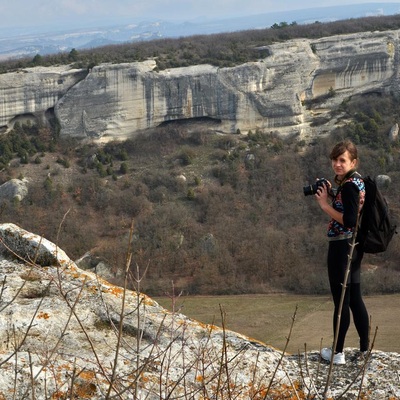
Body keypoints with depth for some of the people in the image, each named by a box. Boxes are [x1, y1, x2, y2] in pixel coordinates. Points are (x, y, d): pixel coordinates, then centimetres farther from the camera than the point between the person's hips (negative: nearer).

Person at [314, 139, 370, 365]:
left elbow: (349, 220, -25)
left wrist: (325, 205, -17)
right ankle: (366, 349, 21)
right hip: (354, 246, 10)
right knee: (355, 298, 15)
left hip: (342, 247, -10)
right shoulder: (357, 181, 11)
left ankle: (338, 353, 7)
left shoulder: (349, 185, -18)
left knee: (341, 300, -1)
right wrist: (331, 196, 8)